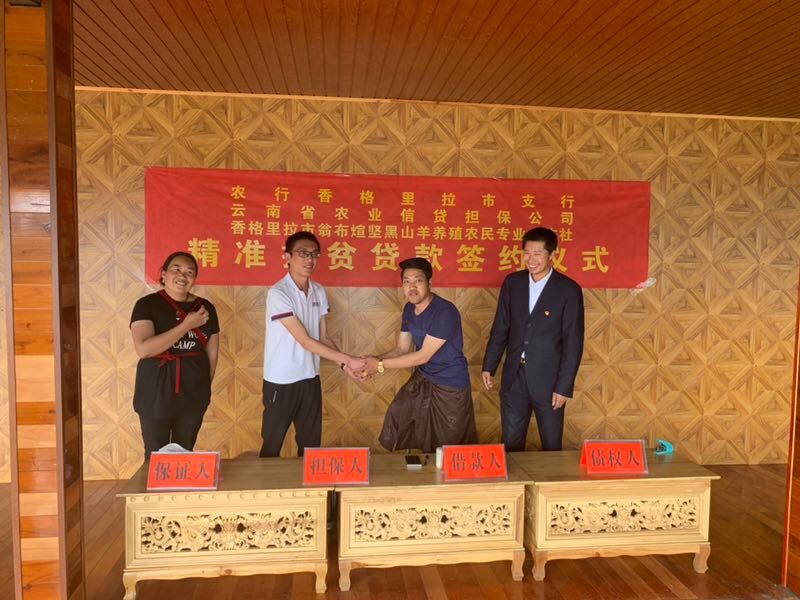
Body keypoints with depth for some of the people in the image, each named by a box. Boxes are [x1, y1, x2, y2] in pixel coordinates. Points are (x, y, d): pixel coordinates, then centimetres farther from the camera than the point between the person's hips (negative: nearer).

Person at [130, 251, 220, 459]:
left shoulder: (205, 308, 2)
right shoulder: (147, 305, -8)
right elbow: (143, 349, -22)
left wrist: (205, 386, 11)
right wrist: (187, 325, -20)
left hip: (192, 392, 3)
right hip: (155, 393, -3)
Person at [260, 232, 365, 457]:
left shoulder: (319, 291, 3)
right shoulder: (278, 293, -18)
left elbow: (323, 337, 7)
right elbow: (305, 341, -21)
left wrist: (344, 364, -9)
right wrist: (348, 359, -21)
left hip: (310, 379, 6)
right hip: (281, 382, -6)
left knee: (311, 444, 15)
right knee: (272, 445, 10)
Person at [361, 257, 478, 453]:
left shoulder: (445, 312, -26)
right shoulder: (409, 308, 0)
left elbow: (423, 356, -25)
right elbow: (402, 350, 4)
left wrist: (381, 365, -22)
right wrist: (374, 361, -15)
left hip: (450, 386, -7)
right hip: (422, 379, 8)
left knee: (451, 450, 7)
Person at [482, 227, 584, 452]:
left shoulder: (569, 290, -10)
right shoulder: (512, 282, 2)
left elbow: (573, 343, -10)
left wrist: (564, 387, -11)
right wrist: (489, 366, 8)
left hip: (548, 380, -3)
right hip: (513, 377, 3)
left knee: (551, 446, 13)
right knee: (510, 445, 13)